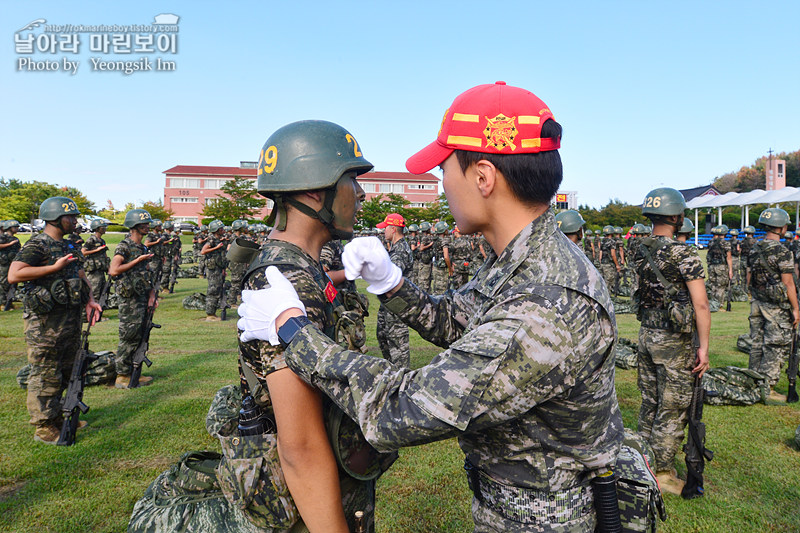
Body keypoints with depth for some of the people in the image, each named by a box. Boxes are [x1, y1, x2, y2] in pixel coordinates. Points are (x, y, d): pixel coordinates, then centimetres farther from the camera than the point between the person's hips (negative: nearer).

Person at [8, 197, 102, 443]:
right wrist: (55, 267, -24)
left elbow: (80, 275, 22)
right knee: (46, 376, -1)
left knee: (66, 372, 16)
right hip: (45, 320, -9)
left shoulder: (69, 246, 14)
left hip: (71, 317, 9)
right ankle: (44, 427, 10)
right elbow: (14, 275, -24)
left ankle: (58, 417, 29)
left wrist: (90, 301, 7)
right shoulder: (36, 245, -12)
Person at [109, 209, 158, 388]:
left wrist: (152, 293, 6)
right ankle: (122, 377, 6)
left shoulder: (143, 248, 15)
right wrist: (138, 260, -18)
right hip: (129, 298, -8)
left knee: (140, 337, 12)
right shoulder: (124, 247, -11)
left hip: (142, 297, 8)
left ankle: (133, 373, 22)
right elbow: (114, 270, -22)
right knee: (129, 337, -3)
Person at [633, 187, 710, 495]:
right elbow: (700, 304, -18)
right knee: (673, 408, 6)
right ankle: (663, 473, 16)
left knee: (650, 402, 18)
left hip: (646, 334, 7)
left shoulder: (640, 252, 2)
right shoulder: (684, 255, -17)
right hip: (674, 341, -6)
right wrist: (703, 346, -13)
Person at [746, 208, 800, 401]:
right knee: (775, 348, 0)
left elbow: (748, 278, 12)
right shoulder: (782, 251, -17)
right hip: (777, 307, -7)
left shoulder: (754, 249, 6)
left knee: (757, 344, 14)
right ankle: (767, 388, 4)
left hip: (757, 304, 7)